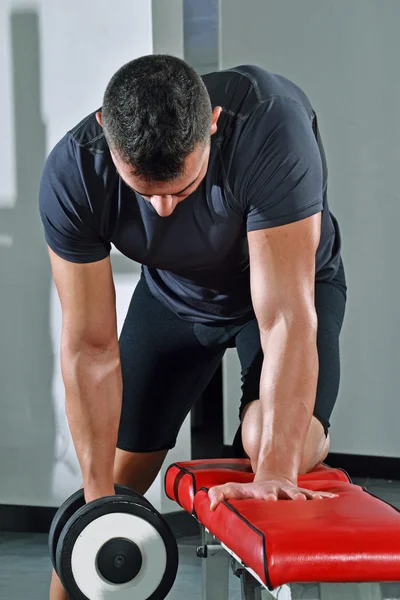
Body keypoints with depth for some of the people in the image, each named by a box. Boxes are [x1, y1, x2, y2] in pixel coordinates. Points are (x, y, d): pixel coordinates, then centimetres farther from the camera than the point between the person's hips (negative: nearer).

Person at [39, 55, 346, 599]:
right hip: (173, 291, 3)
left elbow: (285, 317, -40)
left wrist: (274, 473, -45)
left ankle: (315, 437, 8)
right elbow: (91, 350, -24)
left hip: (288, 278, -2)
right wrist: (99, 499, -23)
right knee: (115, 479, 0)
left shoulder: (271, 125, -40)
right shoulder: (72, 174, -31)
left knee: (274, 446, -27)